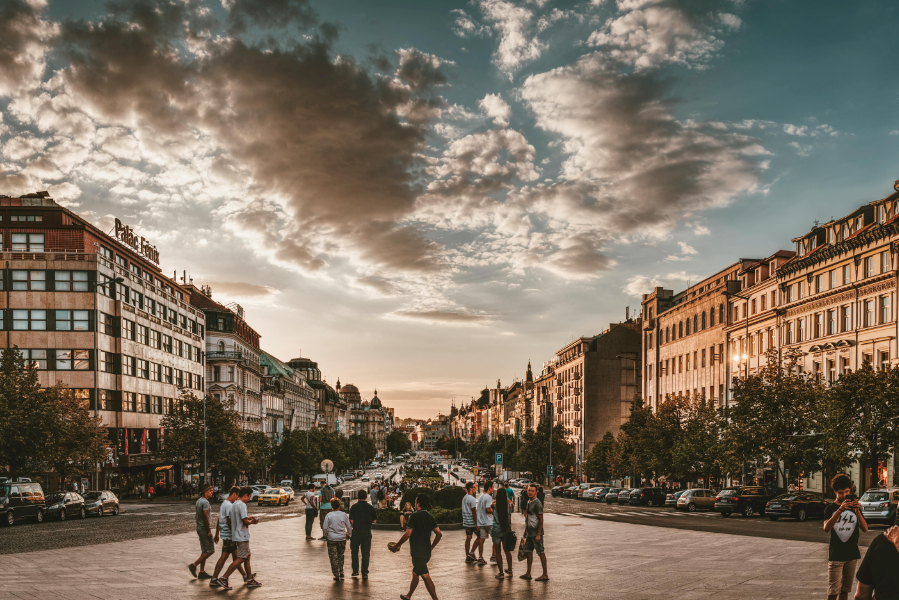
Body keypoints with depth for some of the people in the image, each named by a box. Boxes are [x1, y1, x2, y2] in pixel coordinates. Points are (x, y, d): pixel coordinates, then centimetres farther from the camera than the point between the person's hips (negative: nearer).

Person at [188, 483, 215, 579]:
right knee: (210, 550, -5)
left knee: (205, 551, 13)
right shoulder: (205, 502, -16)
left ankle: (202, 572, 13)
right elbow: (205, 516, -22)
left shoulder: (199, 501, 13)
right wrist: (209, 531, -18)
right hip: (204, 528, -10)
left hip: (199, 528, 10)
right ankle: (194, 565, -5)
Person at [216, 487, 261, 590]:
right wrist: (252, 522, 0)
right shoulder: (241, 505, -17)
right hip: (242, 536, -10)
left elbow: (230, 519, 17)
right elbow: (245, 522, -22)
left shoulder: (234, 504, 13)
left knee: (247, 556, 15)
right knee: (240, 559, -8)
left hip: (236, 535, 10)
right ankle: (224, 578, -10)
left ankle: (250, 579, 20)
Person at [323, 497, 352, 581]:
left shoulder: (329, 515, -6)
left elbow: (325, 528, -3)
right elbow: (349, 527, 7)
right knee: (341, 555, 21)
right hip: (342, 538, 2)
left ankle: (336, 575, 3)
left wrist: (326, 534, 18)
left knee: (333, 557, 4)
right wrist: (349, 534, 25)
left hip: (331, 539, -2)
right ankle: (341, 572, 18)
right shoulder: (343, 515, -1)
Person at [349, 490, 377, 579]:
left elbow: (351, 521, -11)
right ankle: (365, 573, 3)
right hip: (367, 532, 1)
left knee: (354, 552, 14)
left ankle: (355, 571, 16)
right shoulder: (370, 507, -2)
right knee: (365, 553, 5)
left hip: (356, 531, -1)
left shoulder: (354, 507, -7)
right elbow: (374, 520, 1)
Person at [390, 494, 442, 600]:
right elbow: (439, 534, 8)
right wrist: (431, 547, 19)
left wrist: (396, 546, -7)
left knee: (425, 576, -8)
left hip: (418, 551, -8)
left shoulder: (415, 516, -12)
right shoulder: (430, 517, 9)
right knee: (415, 573, 22)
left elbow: (407, 534, -17)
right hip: (427, 551, 8)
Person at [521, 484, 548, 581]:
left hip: (536, 532, -9)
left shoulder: (537, 504, -14)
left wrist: (538, 534, -20)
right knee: (528, 551, 11)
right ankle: (528, 573, 18)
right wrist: (526, 530, 20)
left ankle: (545, 575, 0)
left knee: (541, 553, -4)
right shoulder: (528, 502, 12)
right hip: (529, 532, 9)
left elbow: (541, 520, -16)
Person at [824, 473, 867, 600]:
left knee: (845, 590, 11)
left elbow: (865, 528, -3)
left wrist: (857, 512, -20)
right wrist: (840, 510, -30)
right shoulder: (830, 508, 1)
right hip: (835, 555, -3)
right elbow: (826, 528, -18)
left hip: (852, 555, 3)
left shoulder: (854, 507, 9)